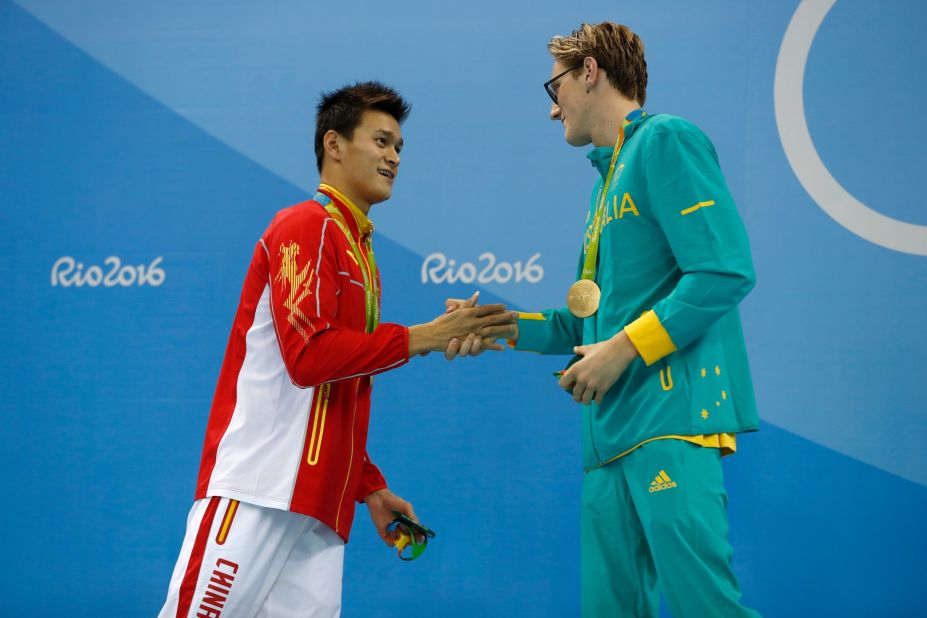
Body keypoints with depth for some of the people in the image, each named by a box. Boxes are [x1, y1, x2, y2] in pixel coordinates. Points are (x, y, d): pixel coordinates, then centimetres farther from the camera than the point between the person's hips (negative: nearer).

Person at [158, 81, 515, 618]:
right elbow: (309, 355, -16)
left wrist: (371, 488, 19)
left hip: (321, 509, 8)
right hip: (255, 493, -8)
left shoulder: (359, 254, 20)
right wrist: (420, 338, -11)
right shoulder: (306, 227, -4)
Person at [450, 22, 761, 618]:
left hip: (671, 416, -9)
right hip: (615, 435, 9)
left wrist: (624, 348, -13)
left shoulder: (665, 140, -2)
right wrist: (503, 327, 14)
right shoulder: (611, 175, 25)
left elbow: (725, 272, -14)